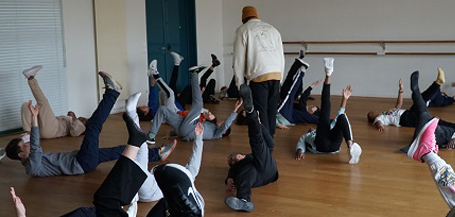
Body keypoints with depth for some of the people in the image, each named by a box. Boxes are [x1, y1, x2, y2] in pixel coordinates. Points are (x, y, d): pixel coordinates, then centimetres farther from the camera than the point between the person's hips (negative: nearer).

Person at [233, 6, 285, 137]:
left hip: (258, 76, -4)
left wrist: (239, 84, 8)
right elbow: (281, 56, 18)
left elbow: (239, 59, 3)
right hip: (276, 74, 4)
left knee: (261, 112, 0)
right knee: (272, 111, 13)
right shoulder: (272, 29, 20)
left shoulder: (243, 30, 6)